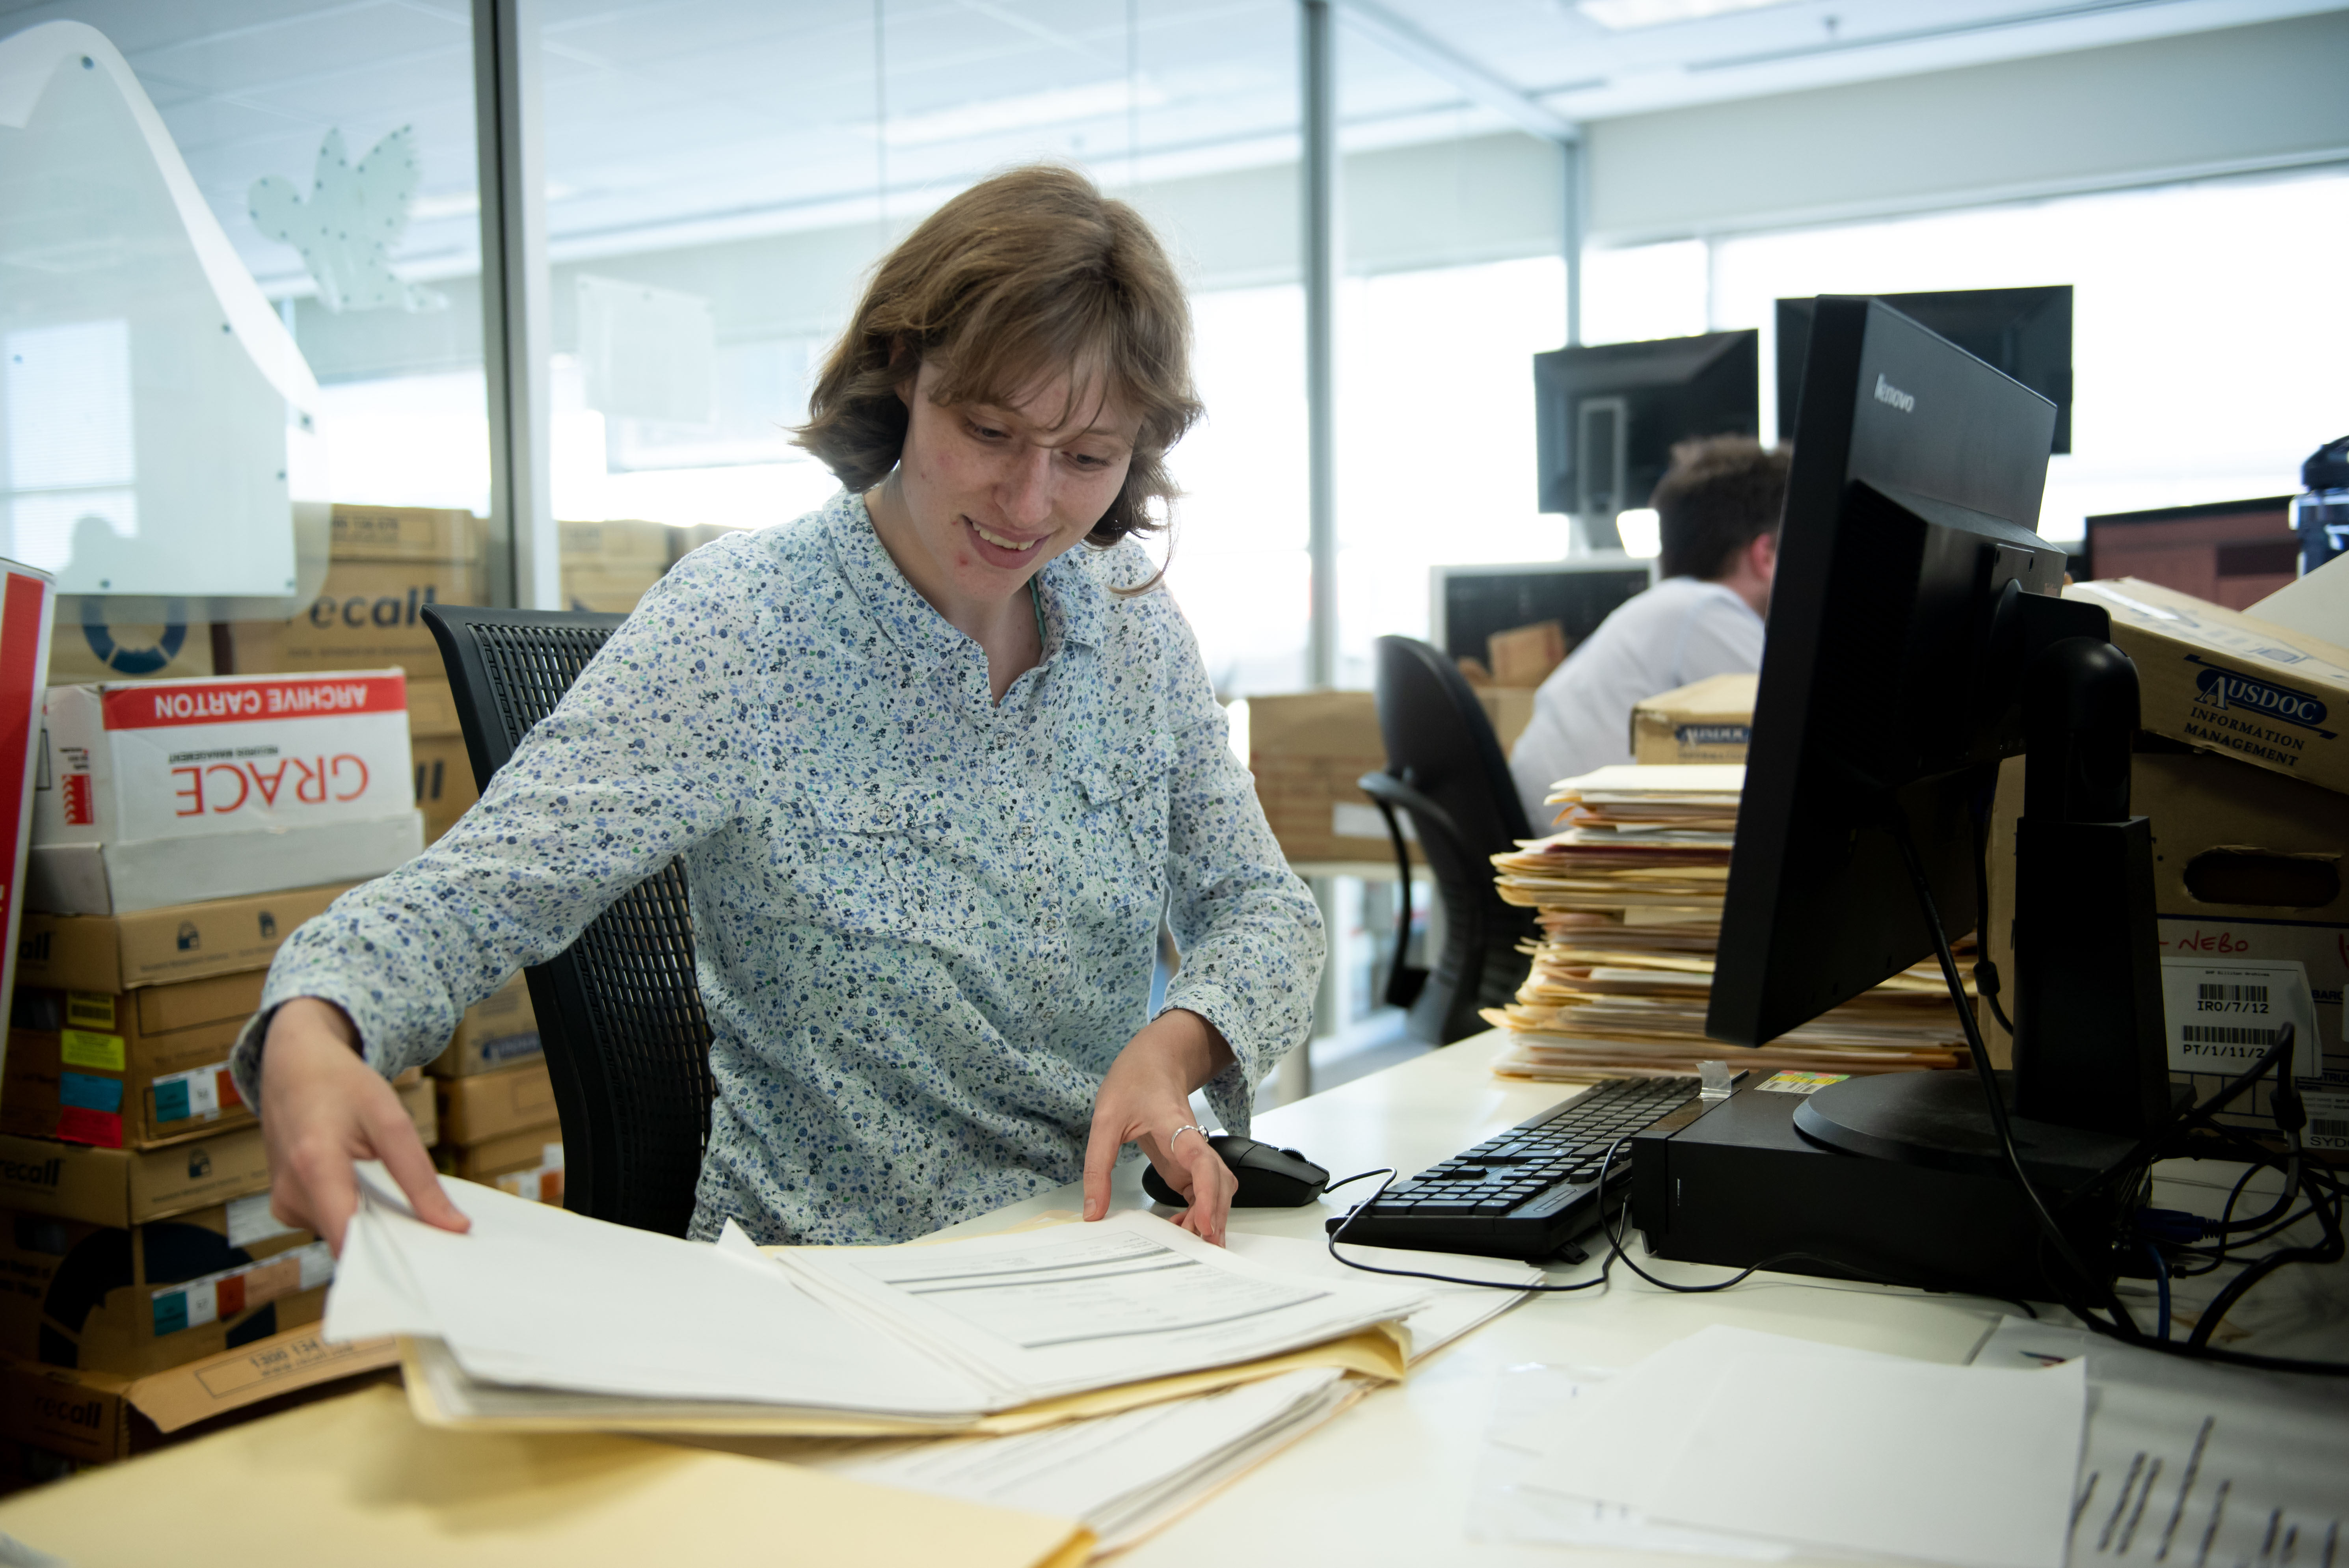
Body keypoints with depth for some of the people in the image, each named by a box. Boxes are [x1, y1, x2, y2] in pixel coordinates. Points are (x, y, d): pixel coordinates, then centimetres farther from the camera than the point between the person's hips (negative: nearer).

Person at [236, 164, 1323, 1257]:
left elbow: (1261, 906, 7)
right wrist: (312, 1033, -37)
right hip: (818, 1281, -2)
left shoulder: (1135, 619, 3)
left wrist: (1177, 1044, -13)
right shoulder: (740, 624, -12)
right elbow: (483, 890, -17)